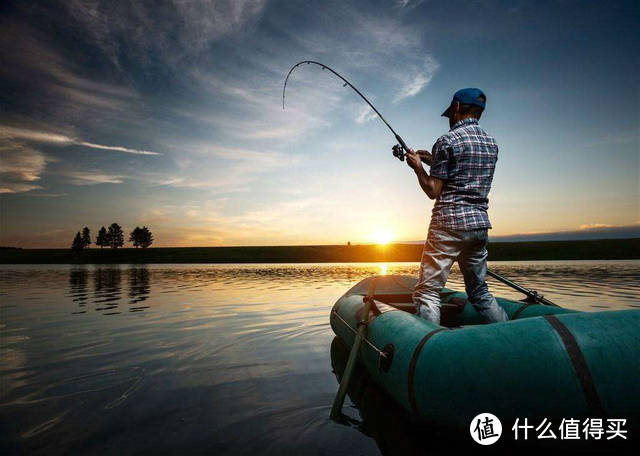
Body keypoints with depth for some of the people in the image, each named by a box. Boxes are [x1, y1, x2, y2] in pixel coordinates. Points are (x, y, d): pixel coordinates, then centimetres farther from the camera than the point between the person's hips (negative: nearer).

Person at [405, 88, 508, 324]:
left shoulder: (447, 141, -7)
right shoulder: (491, 143, 15)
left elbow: (433, 191, -9)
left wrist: (418, 167, 7)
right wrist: (434, 161, 24)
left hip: (449, 224, -8)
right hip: (480, 224, 8)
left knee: (427, 293, -4)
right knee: (479, 290, 20)